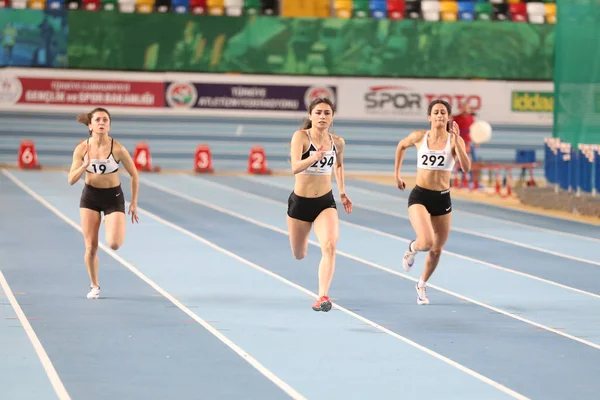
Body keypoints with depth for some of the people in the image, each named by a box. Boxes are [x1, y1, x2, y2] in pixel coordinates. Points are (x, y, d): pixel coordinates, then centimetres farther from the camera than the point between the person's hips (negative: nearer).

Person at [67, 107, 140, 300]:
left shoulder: (118, 149, -18)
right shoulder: (82, 149, -11)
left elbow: (134, 175, -5)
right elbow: (71, 180, -10)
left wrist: (134, 203, -3)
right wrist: (85, 165, -28)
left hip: (113, 197, -2)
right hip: (90, 196, 2)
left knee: (114, 244, -18)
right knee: (91, 247, 1)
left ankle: (114, 228, 20)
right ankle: (94, 286, 22)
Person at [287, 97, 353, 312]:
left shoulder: (337, 142, -2)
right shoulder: (301, 136, -16)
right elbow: (295, 168, -31)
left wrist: (342, 192, 17)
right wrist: (314, 157, -48)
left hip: (325, 202, 2)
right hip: (300, 202, -2)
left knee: (329, 246, -25)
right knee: (299, 255, 18)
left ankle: (323, 296, -27)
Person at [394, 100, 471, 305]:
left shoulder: (454, 140, -5)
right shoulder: (419, 136, -3)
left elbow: (466, 167, -20)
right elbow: (401, 145, 19)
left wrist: (456, 140, -26)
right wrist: (397, 173, 19)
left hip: (442, 198, 2)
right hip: (420, 196, -2)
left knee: (437, 249, 13)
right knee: (426, 242, -24)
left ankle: (422, 285, 39)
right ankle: (412, 248, 14)